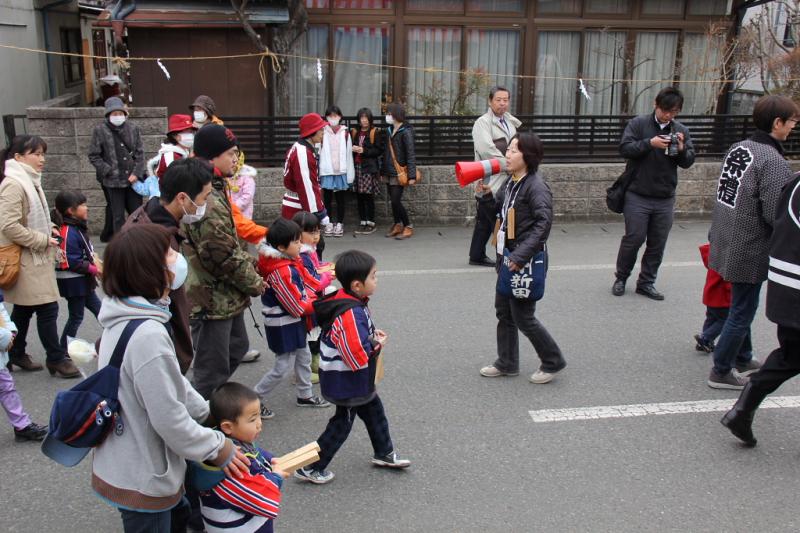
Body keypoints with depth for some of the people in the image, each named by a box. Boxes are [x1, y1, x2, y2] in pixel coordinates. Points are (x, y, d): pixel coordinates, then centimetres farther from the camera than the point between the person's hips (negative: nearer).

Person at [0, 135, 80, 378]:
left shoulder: (29, 181, 13)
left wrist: (48, 230, 8)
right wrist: (43, 240, -18)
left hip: (34, 260, 10)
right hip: (27, 261, -10)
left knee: (23, 310, 18)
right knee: (48, 309, -5)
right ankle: (57, 359, 4)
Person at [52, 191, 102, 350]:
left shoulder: (78, 228, 7)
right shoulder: (68, 232, -23)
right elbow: (71, 262, -26)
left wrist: (95, 264, 3)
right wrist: (94, 269, -20)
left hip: (83, 281, 9)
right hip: (73, 282, -9)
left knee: (99, 309, 17)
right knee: (76, 316, 3)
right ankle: (64, 349, 15)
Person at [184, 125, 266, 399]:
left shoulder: (216, 189, 8)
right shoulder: (208, 202, -26)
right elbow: (224, 257, -24)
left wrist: (250, 266, 8)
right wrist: (255, 283, -10)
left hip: (226, 296, 11)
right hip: (213, 299, -11)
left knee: (237, 347, 27)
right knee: (213, 370, 1)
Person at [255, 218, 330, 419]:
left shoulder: (288, 262, 1)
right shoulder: (281, 271, -28)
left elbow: (299, 290, 11)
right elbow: (298, 307, -23)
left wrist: (311, 298, -6)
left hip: (293, 322, 10)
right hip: (283, 325, -10)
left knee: (303, 357, 21)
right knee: (283, 367, 0)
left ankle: (305, 395, 36)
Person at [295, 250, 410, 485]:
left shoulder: (346, 299, -2)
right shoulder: (351, 314, -33)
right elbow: (358, 356, -36)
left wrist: (372, 334, 1)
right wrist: (377, 344, -19)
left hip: (357, 380, 9)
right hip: (347, 383, -9)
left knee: (374, 410, 23)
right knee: (342, 422, 7)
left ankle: (384, 453, 43)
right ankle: (310, 468, 20)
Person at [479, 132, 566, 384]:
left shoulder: (536, 186, -18)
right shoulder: (510, 182, 7)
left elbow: (544, 223, -26)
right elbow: (498, 211, 19)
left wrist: (521, 255, -29)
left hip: (526, 260, -9)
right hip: (509, 257, 9)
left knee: (523, 316, 0)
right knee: (503, 310, 15)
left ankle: (553, 362, 19)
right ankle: (507, 363, 30)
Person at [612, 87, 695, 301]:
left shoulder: (681, 131, 8)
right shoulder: (639, 124, -2)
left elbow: (688, 162, 7)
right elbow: (624, 148, -10)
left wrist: (682, 150, -14)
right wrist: (650, 143, -23)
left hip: (665, 198, 4)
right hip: (637, 196, -4)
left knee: (657, 243, 7)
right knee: (634, 238, -1)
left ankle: (646, 283, 19)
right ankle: (621, 278, 17)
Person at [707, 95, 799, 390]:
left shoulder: (738, 148, 5)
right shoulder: (773, 162, -22)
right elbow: (775, 214, -23)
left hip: (726, 243, 9)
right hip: (750, 252, -9)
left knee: (741, 307, 24)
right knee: (742, 312, 5)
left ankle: (742, 359, 41)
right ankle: (721, 372, 17)